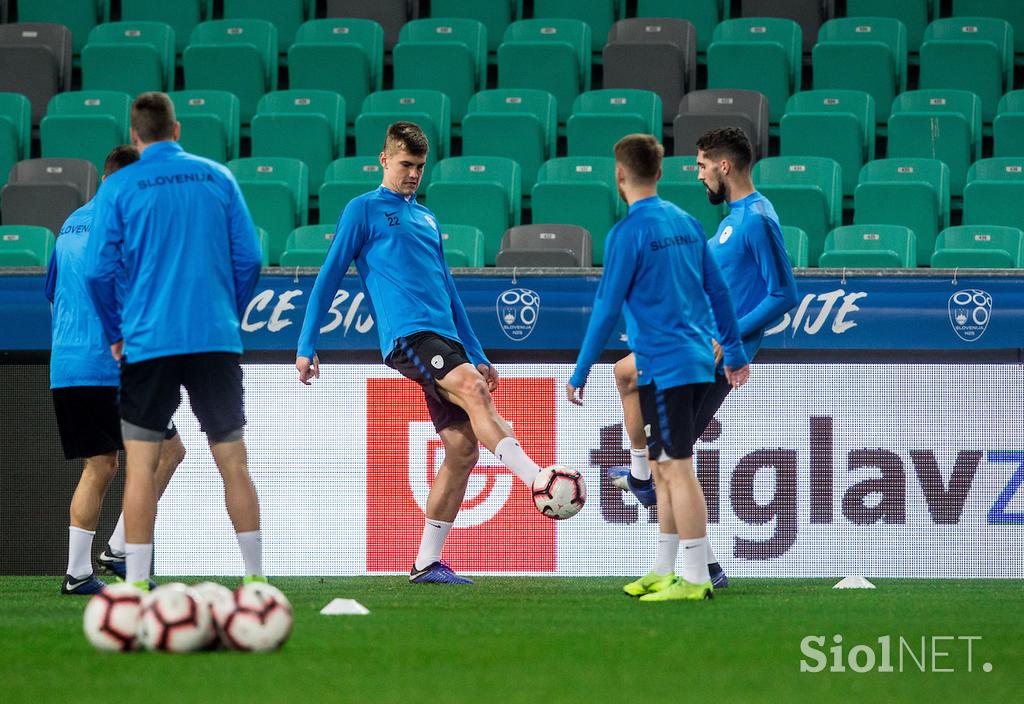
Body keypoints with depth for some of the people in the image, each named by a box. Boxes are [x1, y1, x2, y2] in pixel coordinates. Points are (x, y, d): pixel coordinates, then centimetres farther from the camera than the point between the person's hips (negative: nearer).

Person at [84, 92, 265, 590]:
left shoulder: (119, 187, -2)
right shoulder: (218, 178, 6)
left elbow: (98, 270, -5)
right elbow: (248, 259, 5)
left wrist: (115, 334, 9)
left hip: (148, 341, -2)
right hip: (217, 339, 2)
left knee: (141, 464, 2)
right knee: (232, 460, 7)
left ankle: (136, 584, -2)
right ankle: (255, 580, 7)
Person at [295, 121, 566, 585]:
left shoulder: (427, 218, 26)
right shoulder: (364, 210, 7)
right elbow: (329, 278, 3)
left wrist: (477, 355, 27)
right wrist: (306, 346, -3)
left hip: (444, 336, 7)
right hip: (406, 335, -7)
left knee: (462, 448, -2)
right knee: (472, 390, -31)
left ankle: (427, 563, 5)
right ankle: (539, 481, -46)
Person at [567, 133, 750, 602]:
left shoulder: (627, 233, -11)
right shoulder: (685, 223, 11)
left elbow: (607, 309, -12)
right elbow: (718, 292, 16)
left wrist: (580, 374, -7)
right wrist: (735, 352, 24)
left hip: (664, 366, -8)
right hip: (699, 362, 8)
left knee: (677, 470, -6)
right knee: (663, 467, 15)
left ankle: (696, 579, -6)